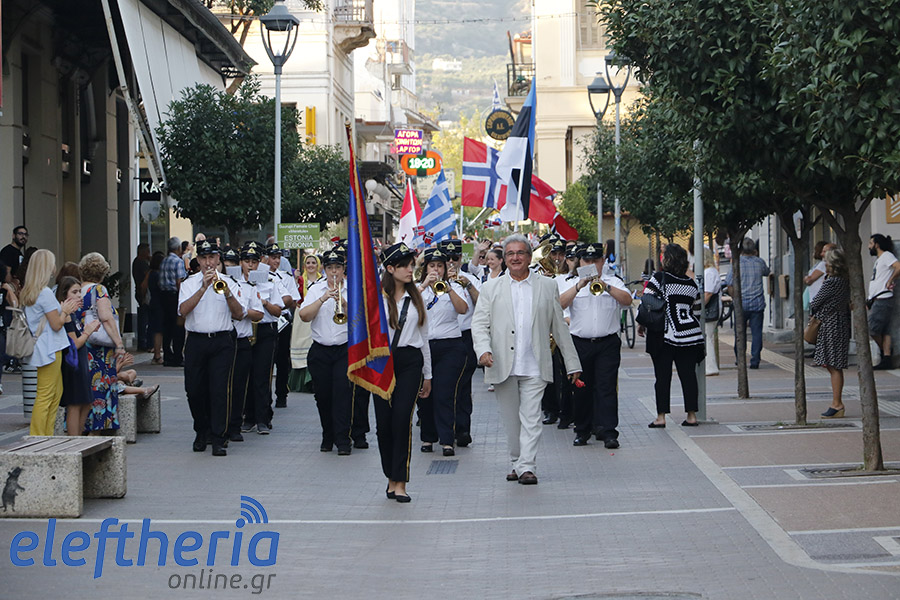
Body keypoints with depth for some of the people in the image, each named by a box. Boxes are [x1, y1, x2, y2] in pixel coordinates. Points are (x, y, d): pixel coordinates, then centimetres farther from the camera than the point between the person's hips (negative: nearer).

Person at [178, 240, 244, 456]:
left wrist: (227, 293, -15)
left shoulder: (228, 283, 9)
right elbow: (183, 310, -9)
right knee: (194, 390, 4)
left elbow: (239, 315, 0)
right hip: (196, 341, 1)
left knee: (219, 389, -9)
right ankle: (202, 432, 25)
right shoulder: (189, 284, 9)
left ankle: (218, 439, -8)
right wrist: (204, 288, -16)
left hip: (222, 342, -1)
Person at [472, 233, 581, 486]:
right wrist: (484, 350, -17)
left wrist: (572, 363, 10)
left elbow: (559, 327, 11)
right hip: (503, 367, 1)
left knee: (531, 418, -8)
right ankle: (516, 463, 21)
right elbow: (479, 324, 2)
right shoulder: (491, 288, 9)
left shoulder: (547, 286, 9)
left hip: (534, 367, -1)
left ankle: (527, 466, -8)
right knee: (511, 420, 8)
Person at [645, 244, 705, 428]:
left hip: (665, 336, -4)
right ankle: (691, 415, 7)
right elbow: (697, 311, 14)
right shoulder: (691, 284, 8)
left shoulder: (659, 279, -8)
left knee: (663, 376, 0)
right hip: (690, 337, 4)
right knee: (688, 375, 6)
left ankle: (661, 416, 0)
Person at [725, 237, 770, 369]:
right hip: (757, 304, 1)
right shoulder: (760, 262, 1)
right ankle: (755, 361, -2)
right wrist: (756, 256, 28)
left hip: (741, 304, -1)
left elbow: (730, 285, -6)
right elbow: (767, 272, 24)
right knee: (757, 332, 3)